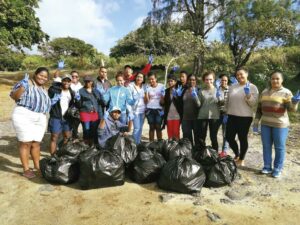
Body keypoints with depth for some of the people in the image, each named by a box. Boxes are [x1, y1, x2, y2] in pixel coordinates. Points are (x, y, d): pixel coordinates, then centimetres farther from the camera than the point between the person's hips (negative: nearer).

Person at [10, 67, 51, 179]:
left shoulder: (44, 89, 19)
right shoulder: (26, 83, -4)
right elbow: (14, 96, -14)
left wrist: (53, 101, 19)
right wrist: (22, 86, -26)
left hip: (40, 119, 7)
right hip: (24, 116, -6)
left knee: (36, 143, 12)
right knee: (26, 143, -2)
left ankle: (37, 166, 24)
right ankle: (26, 169, 9)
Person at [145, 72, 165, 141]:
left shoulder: (161, 86, 2)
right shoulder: (147, 87, 5)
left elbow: (163, 98, 9)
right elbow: (146, 101, 0)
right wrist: (146, 93, -13)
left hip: (159, 109, -1)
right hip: (150, 110, 1)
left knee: (158, 127, 0)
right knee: (152, 127, 5)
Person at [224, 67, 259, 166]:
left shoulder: (252, 87, -3)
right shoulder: (232, 87, 9)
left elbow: (253, 103, -9)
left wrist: (248, 94, -23)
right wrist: (226, 114, 12)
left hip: (245, 117, -4)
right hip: (232, 117, 5)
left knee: (243, 139, 5)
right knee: (229, 138, 8)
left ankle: (241, 159, 24)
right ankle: (237, 154, 33)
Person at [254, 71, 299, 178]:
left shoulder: (286, 92, -5)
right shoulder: (265, 92, 8)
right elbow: (259, 108, 12)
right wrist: (256, 122, 7)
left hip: (280, 124, -4)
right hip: (265, 124, 4)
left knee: (279, 147, 4)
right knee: (266, 146, 10)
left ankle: (277, 169, 17)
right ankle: (267, 166, 22)